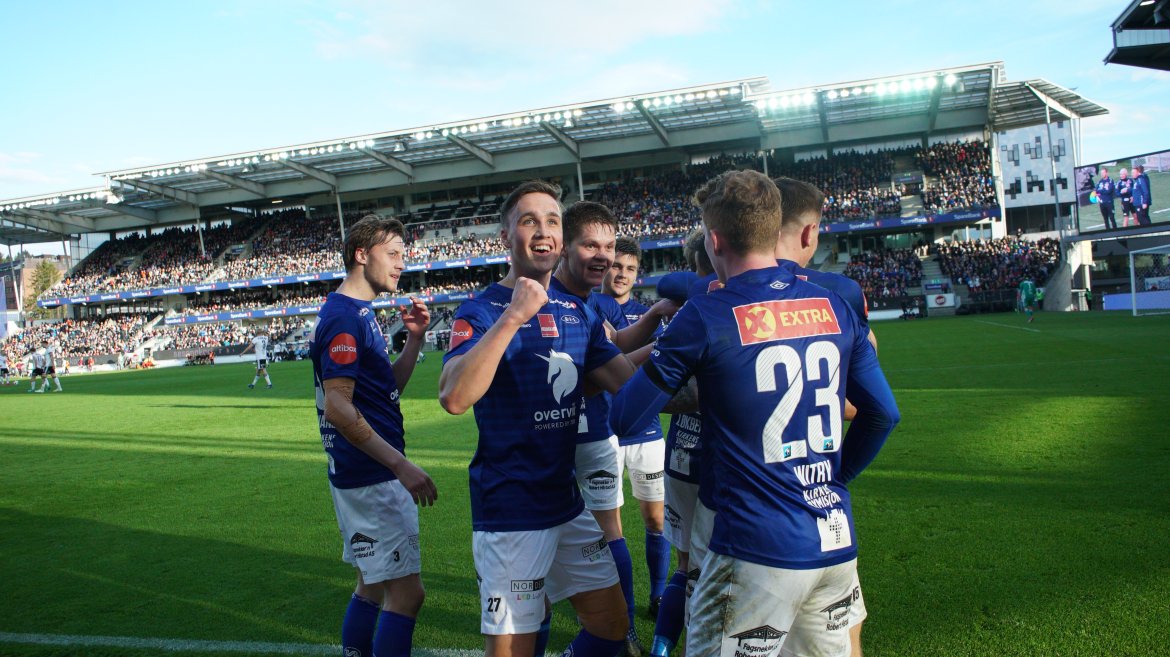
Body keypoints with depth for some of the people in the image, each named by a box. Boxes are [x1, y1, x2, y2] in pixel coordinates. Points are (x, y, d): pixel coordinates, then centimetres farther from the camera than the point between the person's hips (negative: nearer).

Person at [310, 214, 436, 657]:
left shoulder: (359, 314, 14)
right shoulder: (343, 318, -16)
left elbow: (390, 388, 17)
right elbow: (338, 409, -24)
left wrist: (414, 339, 4)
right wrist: (402, 464, -25)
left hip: (370, 475, 10)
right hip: (371, 477, -10)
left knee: (372, 585, 19)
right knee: (406, 592, -6)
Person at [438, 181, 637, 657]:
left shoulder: (577, 312, 8)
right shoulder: (481, 311, -12)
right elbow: (455, 398, -29)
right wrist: (512, 317, -31)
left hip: (567, 502, 7)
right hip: (509, 513, -7)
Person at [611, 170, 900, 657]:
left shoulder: (705, 317, -11)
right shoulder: (835, 306, 4)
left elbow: (624, 418, -6)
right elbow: (883, 412, 9)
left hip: (759, 550, -6)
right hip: (838, 544, 6)